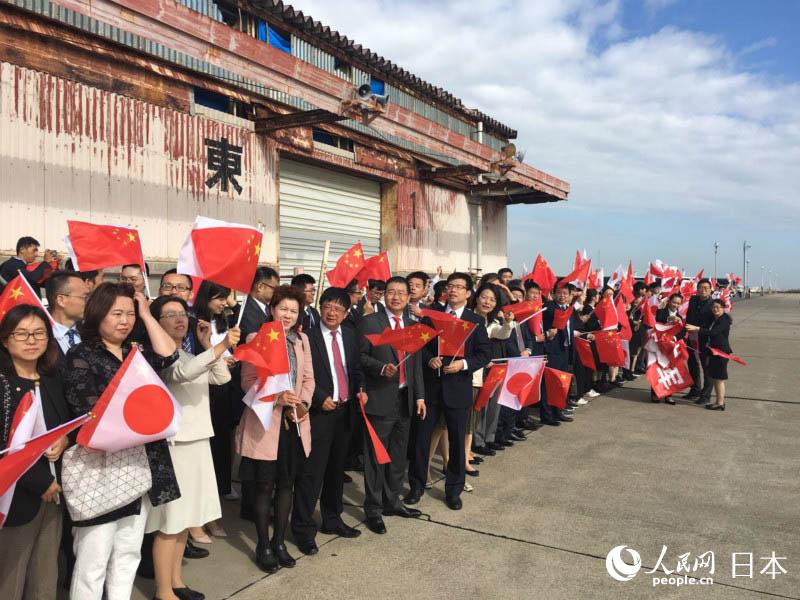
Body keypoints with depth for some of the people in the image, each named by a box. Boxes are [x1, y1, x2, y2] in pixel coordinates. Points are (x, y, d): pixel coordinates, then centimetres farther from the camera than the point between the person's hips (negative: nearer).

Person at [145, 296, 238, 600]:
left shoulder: (191, 356, 15)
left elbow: (222, 377, 9)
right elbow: (183, 373, -30)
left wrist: (207, 345, 2)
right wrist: (222, 345, -35)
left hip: (197, 441, 8)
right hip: (172, 444, -8)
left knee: (185, 516, 15)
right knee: (169, 521, -2)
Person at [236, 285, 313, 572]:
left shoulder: (302, 340, 10)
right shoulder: (256, 339, -5)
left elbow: (308, 378, 11)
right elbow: (248, 381, -10)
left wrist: (303, 403, -7)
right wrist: (277, 396, -22)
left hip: (294, 423, 5)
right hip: (265, 422, -4)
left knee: (286, 483, 13)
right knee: (265, 486, 5)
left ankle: (279, 541, 28)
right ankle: (263, 546, 21)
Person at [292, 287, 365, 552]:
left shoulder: (351, 335, 8)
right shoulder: (307, 337, -10)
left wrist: (360, 388, -1)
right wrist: (320, 399, -16)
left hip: (345, 410, 6)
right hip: (318, 411, -6)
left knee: (336, 469, 17)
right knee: (311, 471, -4)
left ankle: (332, 520, 32)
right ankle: (303, 529, 9)